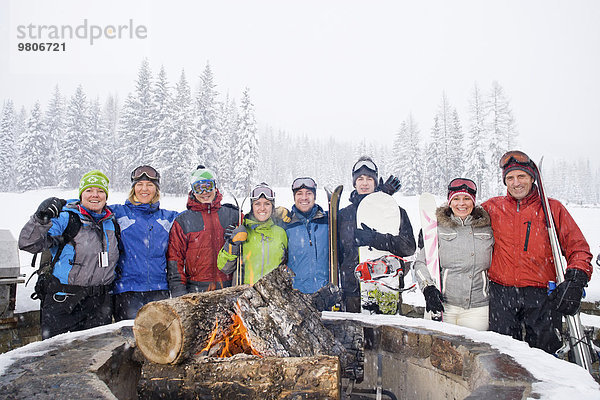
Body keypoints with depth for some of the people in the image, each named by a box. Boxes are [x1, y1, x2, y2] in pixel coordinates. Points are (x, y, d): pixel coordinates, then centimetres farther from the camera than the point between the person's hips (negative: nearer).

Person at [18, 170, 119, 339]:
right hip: (63, 302, -5)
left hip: (100, 303, 5)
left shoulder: (111, 222, 10)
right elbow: (29, 244, -17)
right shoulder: (65, 218, -6)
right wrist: (41, 219, -32)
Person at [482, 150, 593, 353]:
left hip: (543, 296, 0)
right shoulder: (492, 208, 8)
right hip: (501, 294, 0)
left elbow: (578, 247, 5)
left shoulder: (553, 208, 7)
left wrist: (575, 279, -10)